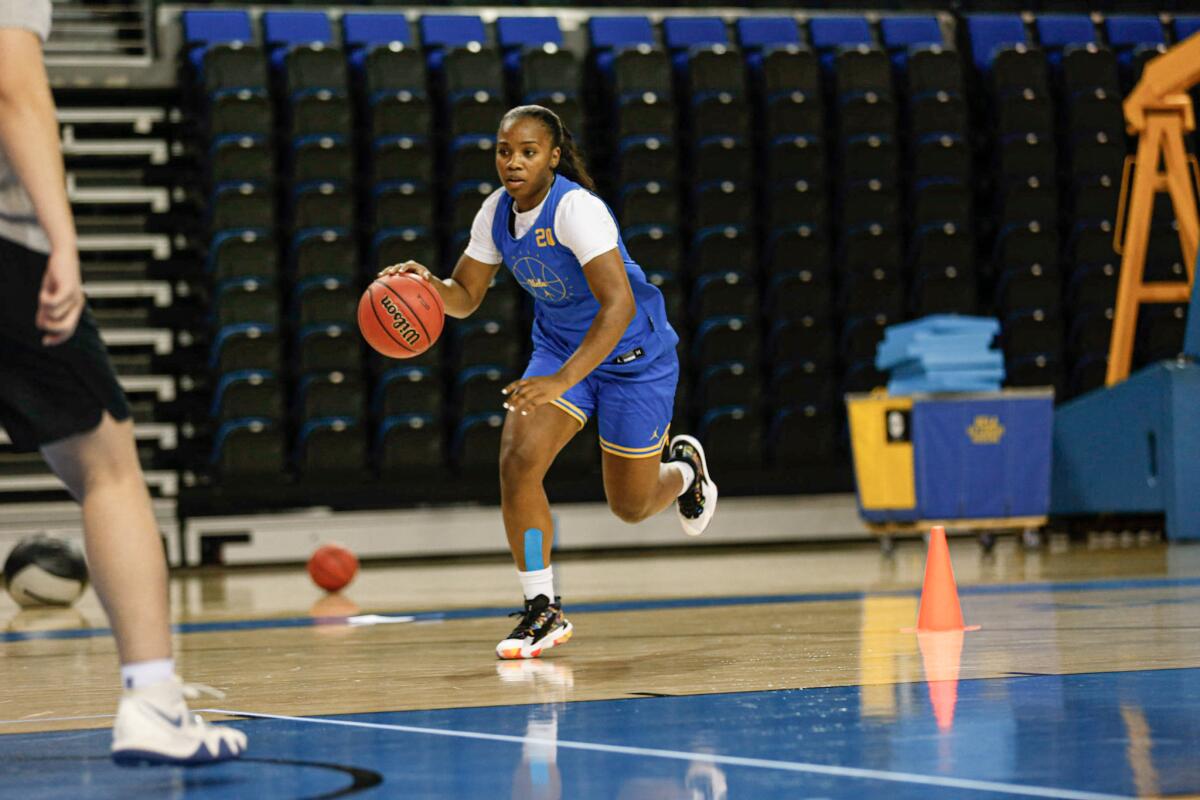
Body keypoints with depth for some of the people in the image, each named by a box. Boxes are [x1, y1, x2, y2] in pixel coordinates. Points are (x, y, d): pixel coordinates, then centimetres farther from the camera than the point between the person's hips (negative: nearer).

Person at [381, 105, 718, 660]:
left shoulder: (575, 208, -29)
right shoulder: (497, 212, -7)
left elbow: (620, 303, -38)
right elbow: (465, 296, 4)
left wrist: (562, 380, -47)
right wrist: (427, 283, -21)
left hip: (632, 356, -5)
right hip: (559, 345, 5)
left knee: (631, 506, 6)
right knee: (517, 461, -18)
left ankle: (683, 468, 43)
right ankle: (543, 612, -7)